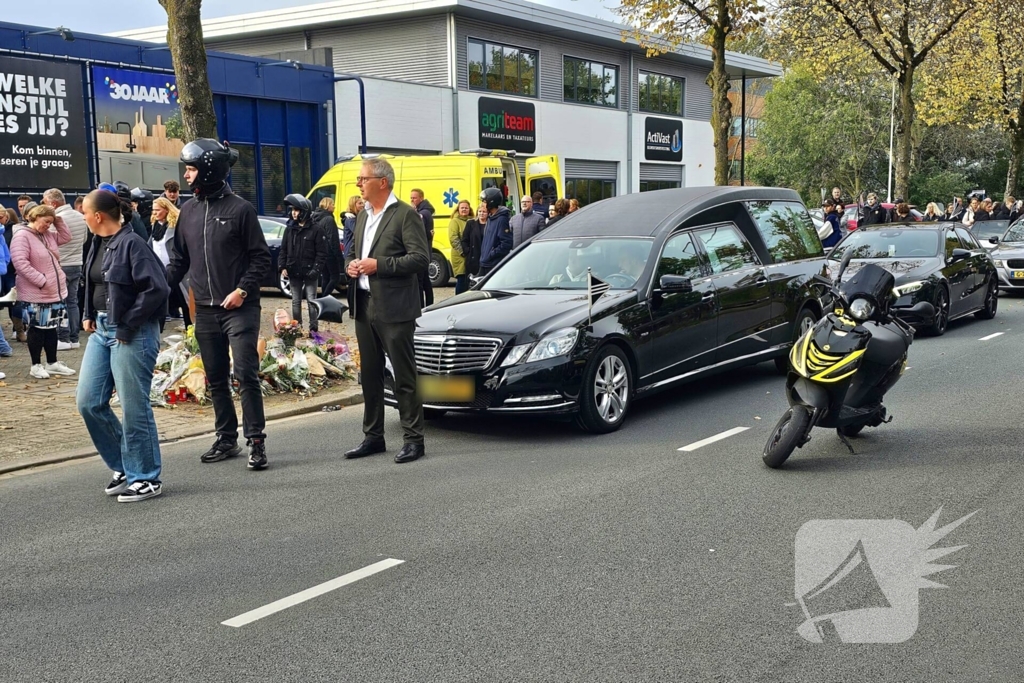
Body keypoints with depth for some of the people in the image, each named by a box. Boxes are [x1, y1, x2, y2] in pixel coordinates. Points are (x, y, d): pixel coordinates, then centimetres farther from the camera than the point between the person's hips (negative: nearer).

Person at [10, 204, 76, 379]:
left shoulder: (48, 235, 12)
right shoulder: (22, 235, -14)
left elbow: (66, 237, 20)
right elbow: (20, 262, -22)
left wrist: (58, 219, 6)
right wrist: (41, 281, -23)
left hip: (55, 292, 8)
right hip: (35, 294, -8)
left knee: (51, 328, 14)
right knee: (37, 329, 2)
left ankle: (52, 363, 23)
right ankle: (36, 365, 11)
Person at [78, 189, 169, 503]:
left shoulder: (132, 244, -15)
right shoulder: (98, 244, 11)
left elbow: (157, 289, -22)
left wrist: (128, 326, -18)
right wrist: (89, 316, 12)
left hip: (132, 334, -9)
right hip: (102, 330, 9)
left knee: (134, 407, -2)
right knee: (88, 401, 8)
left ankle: (145, 478, 12)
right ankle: (123, 466, 23)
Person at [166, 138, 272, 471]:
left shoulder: (240, 209, -6)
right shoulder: (189, 210, 10)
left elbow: (261, 257, -5)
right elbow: (179, 260, 15)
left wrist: (243, 290, -16)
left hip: (240, 308, -6)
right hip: (205, 310, 6)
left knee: (246, 374, -10)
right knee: (216, 379, 11)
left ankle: (256, 441, -2)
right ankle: (227, 439, 22)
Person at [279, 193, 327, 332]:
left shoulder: (315, 230, -7)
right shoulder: (289, 229, 8)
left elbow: (321, 253, -8)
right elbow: (283, 250, 10)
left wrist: (316, 269, -15)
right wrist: (282, 266, -1)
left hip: (309, 272, -5)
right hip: (294, 272, 5)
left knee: (311, 301, 1)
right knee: (296, 302, 11)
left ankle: (313, 328, 7)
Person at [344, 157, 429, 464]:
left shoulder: (406, 215, -8)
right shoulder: (362, 216, 16)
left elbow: (421, 258, -15)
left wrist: (379, 265, -20)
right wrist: (351, 264, 3)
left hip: (394, 309, -8)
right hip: (364, 306, 8)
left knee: (404, 376, -3)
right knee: (370, 375, 13)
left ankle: (413, 439, 4)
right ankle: (373, 436, 23)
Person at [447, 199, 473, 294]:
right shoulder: (454, 221, -1)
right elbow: (453, 238, -11)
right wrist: (462, 251, -17)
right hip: (460, 257, -5)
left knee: (469, 280, 8)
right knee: (462, 279, -7)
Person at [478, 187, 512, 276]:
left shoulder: (502, 219, -15)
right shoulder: (490, 218, 14)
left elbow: (507, 244, -22)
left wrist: (491, 254, -17)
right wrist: (484, 256, 13)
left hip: (496, 266, -9)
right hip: (485, 264, 9)